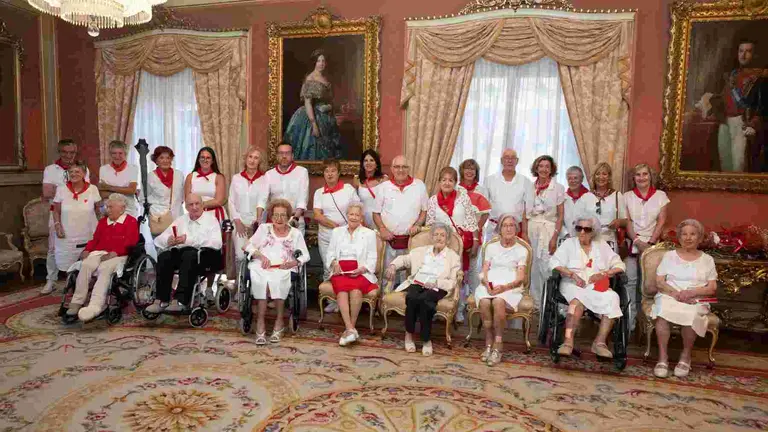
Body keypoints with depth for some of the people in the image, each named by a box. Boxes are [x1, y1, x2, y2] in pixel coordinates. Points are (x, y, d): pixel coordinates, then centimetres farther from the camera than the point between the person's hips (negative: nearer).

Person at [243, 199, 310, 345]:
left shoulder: (295, 233, 20)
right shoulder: (264, 228, 23)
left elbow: (305, 255, 13)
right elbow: (248, 245, 14)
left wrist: (293, 263, -7)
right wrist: (261, 255, -4)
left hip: (283, 269, -1)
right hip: (261, 267, 1)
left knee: (277, 280, -36)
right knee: (260, 280, -35)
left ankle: (279, 321, -23)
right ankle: (260, 323, -28)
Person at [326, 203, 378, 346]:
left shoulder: (369, 234, 13)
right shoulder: (337, 231, 21)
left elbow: (372, 259, 7)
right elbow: (330, 253, 19)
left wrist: (361, 269, -11)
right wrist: (334, 263, -3)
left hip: (360, 272, -1)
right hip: (340, 271, 1)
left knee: (356, 289, -34)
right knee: (342, 289, -32)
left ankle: (350, 328, -24)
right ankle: (351, 329, -37)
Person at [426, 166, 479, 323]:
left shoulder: (463, 197, -2)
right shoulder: (433, 200, 2)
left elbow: (472, 221, 0)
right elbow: (429, 225, 7)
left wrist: (475, 243, -2)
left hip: (462, 243, -1)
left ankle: (459, 311, 18)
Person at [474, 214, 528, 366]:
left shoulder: (521, 250, 14)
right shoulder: (491, 247, 22)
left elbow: (520, 278, 2)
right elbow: (484, 272, 12)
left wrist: (504, 287, -17)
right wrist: (487, 284, -11)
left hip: (510, 287, -2)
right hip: (489, 284, 2)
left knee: (498, 301, -35)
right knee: (484, 302, -32)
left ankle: (497, 346, -27)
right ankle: (489, 344, -22)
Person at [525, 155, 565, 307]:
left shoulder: (558, 188, 0)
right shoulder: (531, 187, 9)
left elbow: (560, 215, -2)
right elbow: (526, 214, 11)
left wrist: (555, 237, -10)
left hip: (548, 229, -3)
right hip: (531, 229, 3)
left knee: (546, 267, -10)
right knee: (533, 267, 5)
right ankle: (535, 301, 17)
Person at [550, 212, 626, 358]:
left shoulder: (602, 245, 17)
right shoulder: (569, 243, 11)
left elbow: (619, 265, 10)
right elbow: (554, 263, -2)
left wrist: (603, 274, -9)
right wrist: (572, 274, -16)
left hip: (598, 286, 3)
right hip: (573, 285, -2)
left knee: (612, 299, -29)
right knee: (578, 298, -37)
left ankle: (600, 342, -29)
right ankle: (568, 341, -40)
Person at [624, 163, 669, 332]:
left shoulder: (660, 195, 6)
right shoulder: (627, 196, 7)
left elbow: (661, 222, 1)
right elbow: (627, 222, 1)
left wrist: (650, 243, -9)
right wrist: (638, 242, -10)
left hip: (652, 244, 0)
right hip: (632, 244, 0)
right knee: (630, 280, -9)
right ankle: (628, 322, -5)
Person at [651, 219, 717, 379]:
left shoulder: (707, 260, 15)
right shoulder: (669, 255, 13)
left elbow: (712, 288, 6)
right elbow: (659, 282, 5)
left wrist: (691, 292, -13)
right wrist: (676, 293, -15)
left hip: (696, 300, 0)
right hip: (669, 296, 0)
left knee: (690, 315, -37)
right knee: (662, 311, -36)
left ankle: (686, 355, -12)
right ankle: (663, 357, -26)